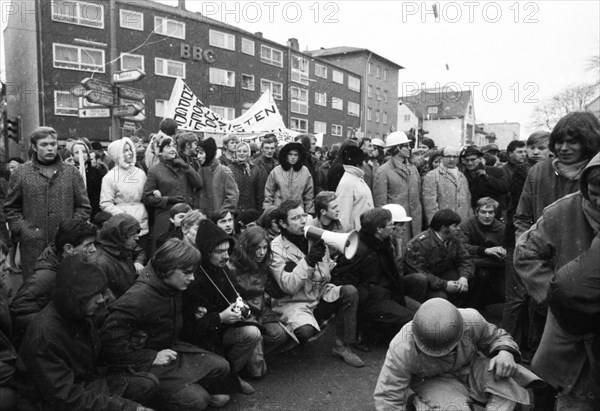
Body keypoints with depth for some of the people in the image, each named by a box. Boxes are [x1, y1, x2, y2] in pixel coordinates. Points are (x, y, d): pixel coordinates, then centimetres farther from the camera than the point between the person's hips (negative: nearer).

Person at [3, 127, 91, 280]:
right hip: (32, 246, 0)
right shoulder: (21, 173, 7)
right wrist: (22, 230, -4)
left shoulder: (72, 172, 7)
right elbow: (11, 208, 9)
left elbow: (83, 207, 7)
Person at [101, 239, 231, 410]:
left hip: (170, 349, 8)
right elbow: (111, 341, -30)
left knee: (220, 366, -2)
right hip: (144, 364, -8)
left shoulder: (173, 289, -1)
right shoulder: (137, 299, -29)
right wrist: (151, 357, -25)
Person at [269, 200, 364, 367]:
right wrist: (308, 260, -30)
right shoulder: (276, 248, -14)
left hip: (320, 295, 6)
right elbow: (288, 286, -22)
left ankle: (343, 346, -6)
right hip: (294, 303, -5)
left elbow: (329, 273, 10)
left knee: (350, 291, -18)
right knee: (305, 330, -33)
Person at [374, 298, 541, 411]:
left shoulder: (471, 320, -29)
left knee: (508, 380, -26)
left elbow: (498, 337, -6)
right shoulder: (402, 349, -33)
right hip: (433, 381, -3)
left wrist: (505, 353, -28)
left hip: (469, 368, 3)